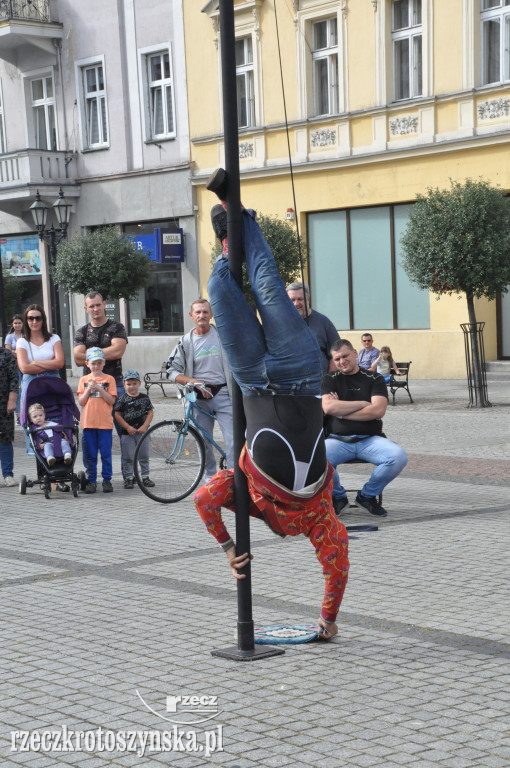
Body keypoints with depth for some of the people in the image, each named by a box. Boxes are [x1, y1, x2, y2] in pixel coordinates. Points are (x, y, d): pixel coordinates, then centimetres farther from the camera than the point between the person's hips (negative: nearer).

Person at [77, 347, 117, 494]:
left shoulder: (109, 379, 3)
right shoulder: (84, 380, 8)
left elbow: (111, 400, -5)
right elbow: (81, 402, 2)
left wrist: (99, 389, -14)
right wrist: (89, 389, -12)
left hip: (105, 422, -1)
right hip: (88, 422, 2)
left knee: (106, 453, 1)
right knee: (91, 454, 5)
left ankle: (107, 479, 8)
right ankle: (91, 481, 10)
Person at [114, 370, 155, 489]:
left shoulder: (144, 397, 3)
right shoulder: (122, 399, -4)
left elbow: (150, 412, 3)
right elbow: (117, 415, -5)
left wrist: (144, 426, -8)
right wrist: (128, 427, -11)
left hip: (142, 431, 2)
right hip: (127, 433, -2)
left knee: (144, 456, 8)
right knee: (128, 457, 1)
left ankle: (145, 477, 17)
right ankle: (128, 478, 9)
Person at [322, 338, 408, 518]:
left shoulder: (374, 379, 10)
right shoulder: (330, 380, 12)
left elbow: (378, 410, -7)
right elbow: (327, 407, -7)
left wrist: (341, 410, -5)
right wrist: (363, 404, -4)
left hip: (370, 439, 1)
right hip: (338, 439, 0)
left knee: (399, 457, -29)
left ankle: (367, 495, 0)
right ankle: (337, 496, 0)